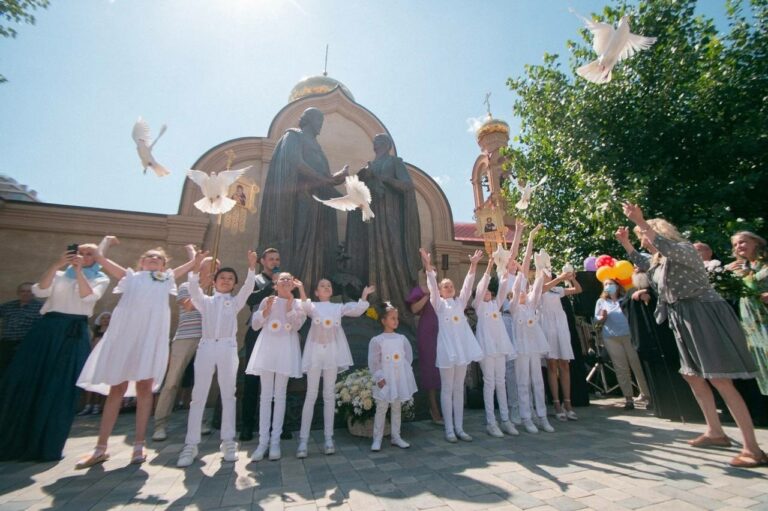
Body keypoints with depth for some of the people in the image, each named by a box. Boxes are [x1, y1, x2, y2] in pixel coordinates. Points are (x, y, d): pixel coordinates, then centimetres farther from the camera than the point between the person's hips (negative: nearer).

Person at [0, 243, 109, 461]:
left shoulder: (100, 279, 11)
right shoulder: (59, 275, 18)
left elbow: (88, 297, -8)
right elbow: (40, 291, 0)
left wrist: (79, 270, -10)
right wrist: (56, 265, -8)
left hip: (74, 334, -2)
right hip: (47, 329, 3)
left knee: (60, 389, -2)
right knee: (25, 382, 0)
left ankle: (46, 445, 10)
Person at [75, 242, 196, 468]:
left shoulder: (167, 278, 22)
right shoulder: (130, 276, 21)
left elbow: (193, 263, 22)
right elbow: (100, 257, 18)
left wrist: (191, 249, 39)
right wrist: (107, 241, 34)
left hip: (152, 335, 0)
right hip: (124, 333, 0)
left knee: (145, 387, 0)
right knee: (116, 389, 4)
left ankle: (139, 445, 8)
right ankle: (100, 448, 14)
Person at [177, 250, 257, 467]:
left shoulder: (235, 301, 12)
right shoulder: (205, 301, 13)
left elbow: (248, 287, -3)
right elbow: (193, 289, -6)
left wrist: (251, 267, -16)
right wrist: (196, 267, -20)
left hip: (228, 347, 0)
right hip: (206, 346, 0)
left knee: (228, 395, 3)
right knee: (198, 396, 2)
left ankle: (228, 442, 11)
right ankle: (191, 444, 11)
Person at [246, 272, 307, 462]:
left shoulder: (297, 303, 7)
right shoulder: (267, 300, 10)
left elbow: (297, 325, -8)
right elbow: (255, 324, 5)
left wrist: (289, 304, -12)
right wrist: (266, 309, -8)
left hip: (286, 350, -1)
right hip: (267, 347, 1)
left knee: (280, 395, 4)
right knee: (266, 395, 3)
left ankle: (275, 440, 12)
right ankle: (263, 441, 11)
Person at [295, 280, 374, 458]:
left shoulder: (338, 307, 14)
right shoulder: (313, 306, 7)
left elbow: (357, 310, 3)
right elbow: (304, 306, -16)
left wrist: (365, 295, -5)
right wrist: (301, 289, -31)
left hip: (332, 352, 2)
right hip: (315, 351, -2)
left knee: (329, 395, 7)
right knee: (311, 395, 0)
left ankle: (328, 438, 16)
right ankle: (303, 440, 8)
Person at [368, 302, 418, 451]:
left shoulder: (402, 338, 3)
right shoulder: (377, 340, -9)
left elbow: (409, 357, 10)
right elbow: (373, 362, -9)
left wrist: (405, 372, 3)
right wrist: (379, 377, -14)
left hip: (400, 380, 4)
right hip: (385, 380, -4)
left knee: (397, 408, 14)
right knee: (381, 409, 3)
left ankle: (396, 437, 26)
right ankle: (377, 439, 16)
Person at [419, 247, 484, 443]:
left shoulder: (460, 302, 12)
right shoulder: (438, 304, 1)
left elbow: (467, 285, 2)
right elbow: (432, 286, -14)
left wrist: (473, 265, -9)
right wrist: (428, 266, -27)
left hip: (462, 348, 5)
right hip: (446, 349, -4)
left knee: (459, 389, 12)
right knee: (447, 389, 4)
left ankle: (459, 428, 22)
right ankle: (449, 429, 14)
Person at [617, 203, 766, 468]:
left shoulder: (683, 248, -11)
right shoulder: (658, 260, 13)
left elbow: (669, 248, -36)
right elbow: (642, 263, 35)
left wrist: (641, 222, -40)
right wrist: (625, 243, 24)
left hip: (704, 316, -9)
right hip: (684, 320, 10)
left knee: (719, 380, -11)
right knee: (692, 375, 13)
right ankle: (715, 432, 23)